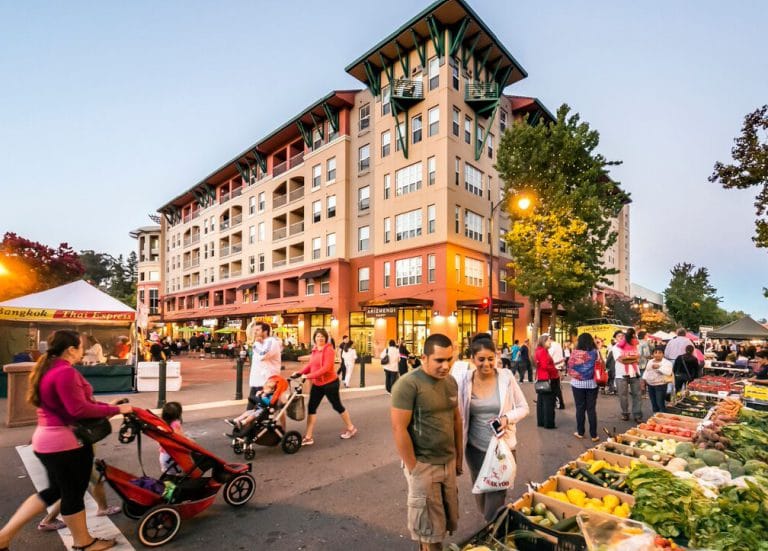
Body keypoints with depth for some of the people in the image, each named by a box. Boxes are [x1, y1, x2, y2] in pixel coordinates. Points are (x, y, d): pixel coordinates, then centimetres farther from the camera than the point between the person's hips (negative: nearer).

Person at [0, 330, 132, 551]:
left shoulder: (48, 368, 9)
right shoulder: (65, 372, -24)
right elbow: (79, 409, -27)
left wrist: (106, 406, 8)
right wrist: (115, 409, -19)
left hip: (47, 438, 10)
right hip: (66, 442, -10)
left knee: (55, 490, 24)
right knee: (73, 493, 8)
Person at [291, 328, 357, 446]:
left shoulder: (329, 349, -18)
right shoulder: (314, 350, 6)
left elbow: (326, 368, -27)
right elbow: (310, 365, 8)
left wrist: (308, 376, -30)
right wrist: (300, 373, -9)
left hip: (330, 383, -7)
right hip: (317, 384, 7)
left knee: (337, 406, 9)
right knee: (311, 407, 2)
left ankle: (351, 428, 30)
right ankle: (308, 437, 10)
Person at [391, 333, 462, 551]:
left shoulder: (451, 381, 1)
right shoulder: (408, 384, -21)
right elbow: (399, 429, -20)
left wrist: (459, 455, 13)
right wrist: (413, 468, -16)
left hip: (448, 462, 7)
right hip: (423, 465, -6)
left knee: (448, 519, 20)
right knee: (429, 527, 10)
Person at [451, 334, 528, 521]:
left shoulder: (506, 376, -13)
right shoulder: (464, 379, -12)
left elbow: (523, 407, -3)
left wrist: (507, 418, -20)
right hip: (475, 447, 3)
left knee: (496, 494, -1)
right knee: (480, 490, 21)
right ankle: (490, 525, 49)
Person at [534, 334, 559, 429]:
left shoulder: (538, 351, 12)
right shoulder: (543, 351, -17)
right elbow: (545, 366, -23)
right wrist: (556, 372, -12)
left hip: (540, 379, 10)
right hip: (547, 379, -10)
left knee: (541, 401, 13)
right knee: (548, 402, -3)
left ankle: (541, 421, 19)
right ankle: (549, 423, 3)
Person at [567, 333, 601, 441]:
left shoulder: (575, 352, -8)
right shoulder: (595, 352, -7)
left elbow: (570, 367, -3)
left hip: (577, 383, 0)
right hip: (591, 383, 1)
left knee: (580, 408, 9)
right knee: (591, 409, 7)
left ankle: (580, 432, 18)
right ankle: (593, 435, 11)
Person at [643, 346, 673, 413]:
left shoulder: (667, 362, -8)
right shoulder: (650, 361, 12)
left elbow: (668, 372, -23)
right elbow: (646, 371, 19)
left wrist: (659, 367, -29)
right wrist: (644, 379, 9)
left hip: (661, 385, -6)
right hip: (650, 385, 6)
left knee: (660, 404, -8)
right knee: (653, 403, 13)